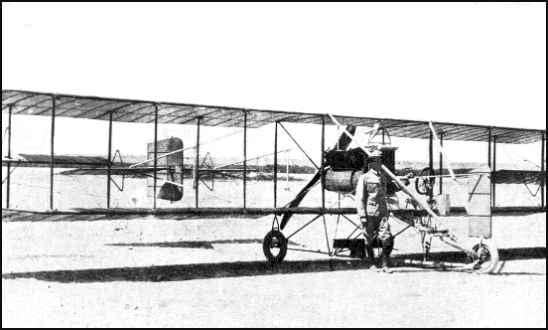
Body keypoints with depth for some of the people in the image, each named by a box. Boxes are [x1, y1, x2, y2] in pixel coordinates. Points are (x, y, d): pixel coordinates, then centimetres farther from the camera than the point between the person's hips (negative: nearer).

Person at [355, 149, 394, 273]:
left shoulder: (383, 177, 14)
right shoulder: (364, 178, -3)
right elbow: (359, 198, -7)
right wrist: (362, 216, -14)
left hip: (382, 213, 4)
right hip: (369, 214, -4)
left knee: (388, 239, -9)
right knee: (369, 240, 5)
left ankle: (385, 264, 0)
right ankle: (372, 264, 21)